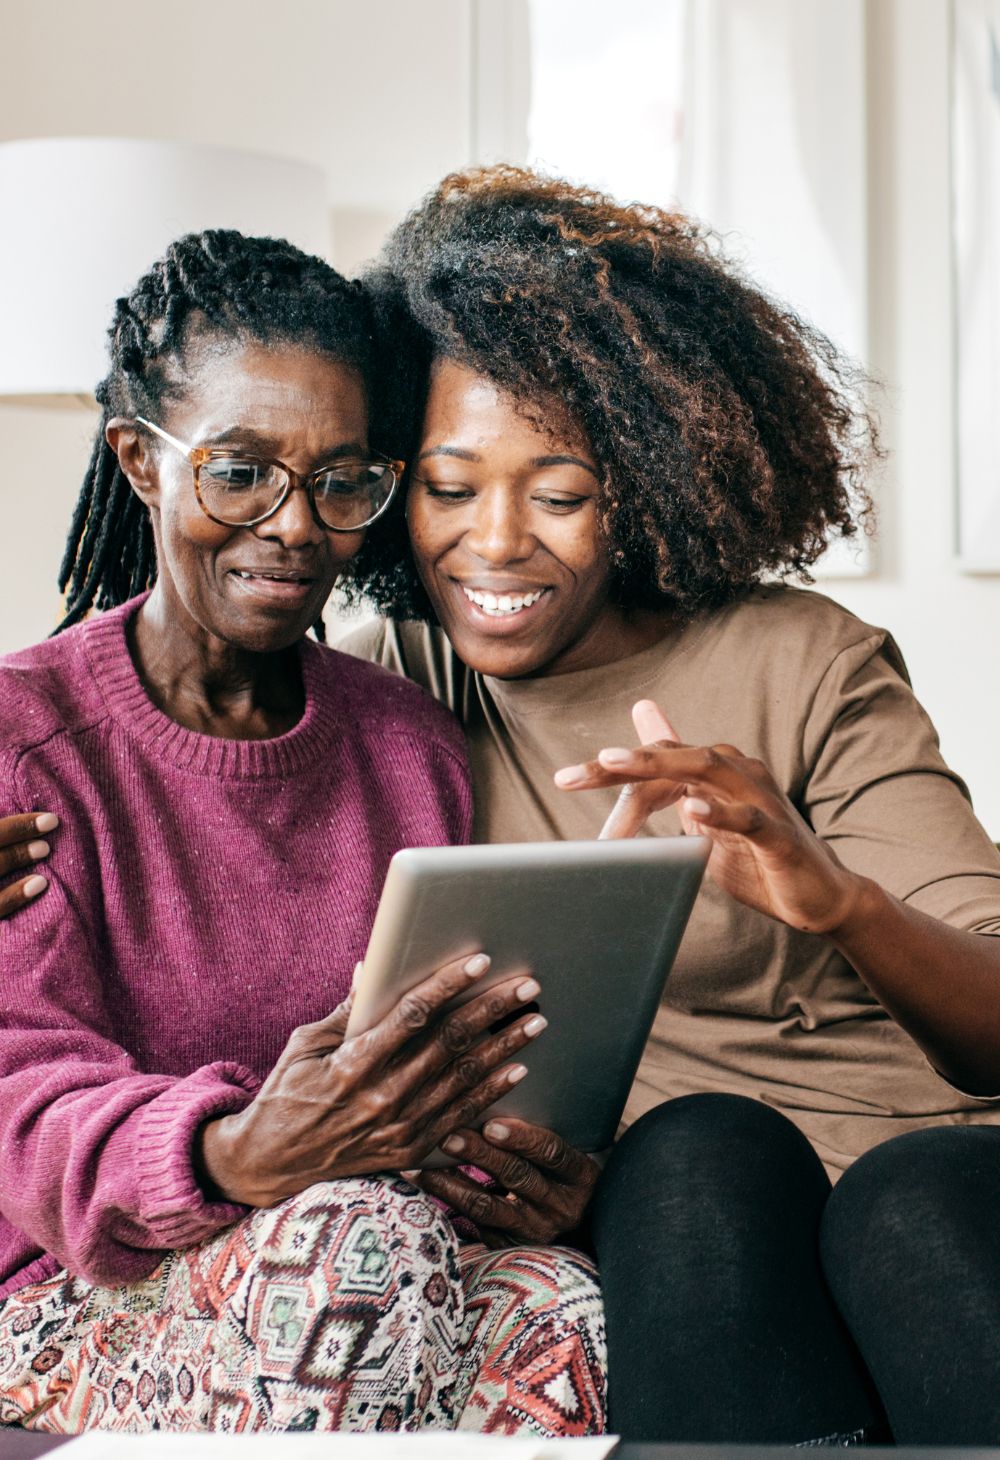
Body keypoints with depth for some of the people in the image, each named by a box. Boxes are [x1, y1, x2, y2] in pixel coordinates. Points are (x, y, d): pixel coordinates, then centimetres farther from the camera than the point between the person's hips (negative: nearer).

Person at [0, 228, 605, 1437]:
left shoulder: (411, 745, 13)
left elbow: (487, 1074, 13)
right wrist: (235, 1157, -36)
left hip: (366, 1269, 5)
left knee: (572, 1317, -29)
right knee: (359, 1239, -36)